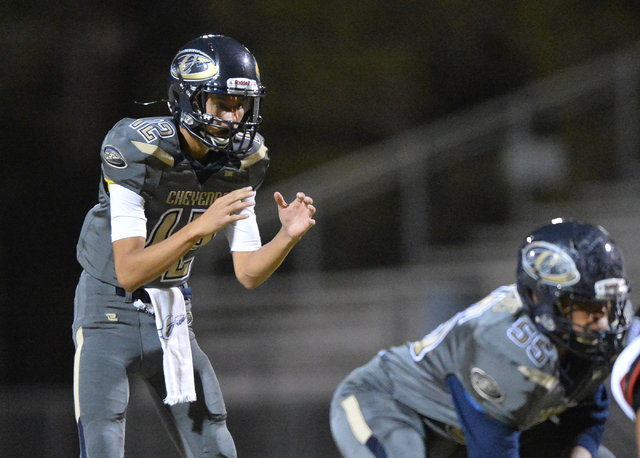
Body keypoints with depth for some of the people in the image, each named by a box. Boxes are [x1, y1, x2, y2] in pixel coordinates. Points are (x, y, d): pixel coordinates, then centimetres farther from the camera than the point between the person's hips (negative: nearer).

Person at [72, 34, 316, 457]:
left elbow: (248, 273, -1)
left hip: (172, 316, 6)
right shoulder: (137, 149, -24)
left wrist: (288, 237, -20)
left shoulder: (243, 161, -4)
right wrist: (200, 227, -39)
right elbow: (129, 272, -29)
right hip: (111, 307, -6)